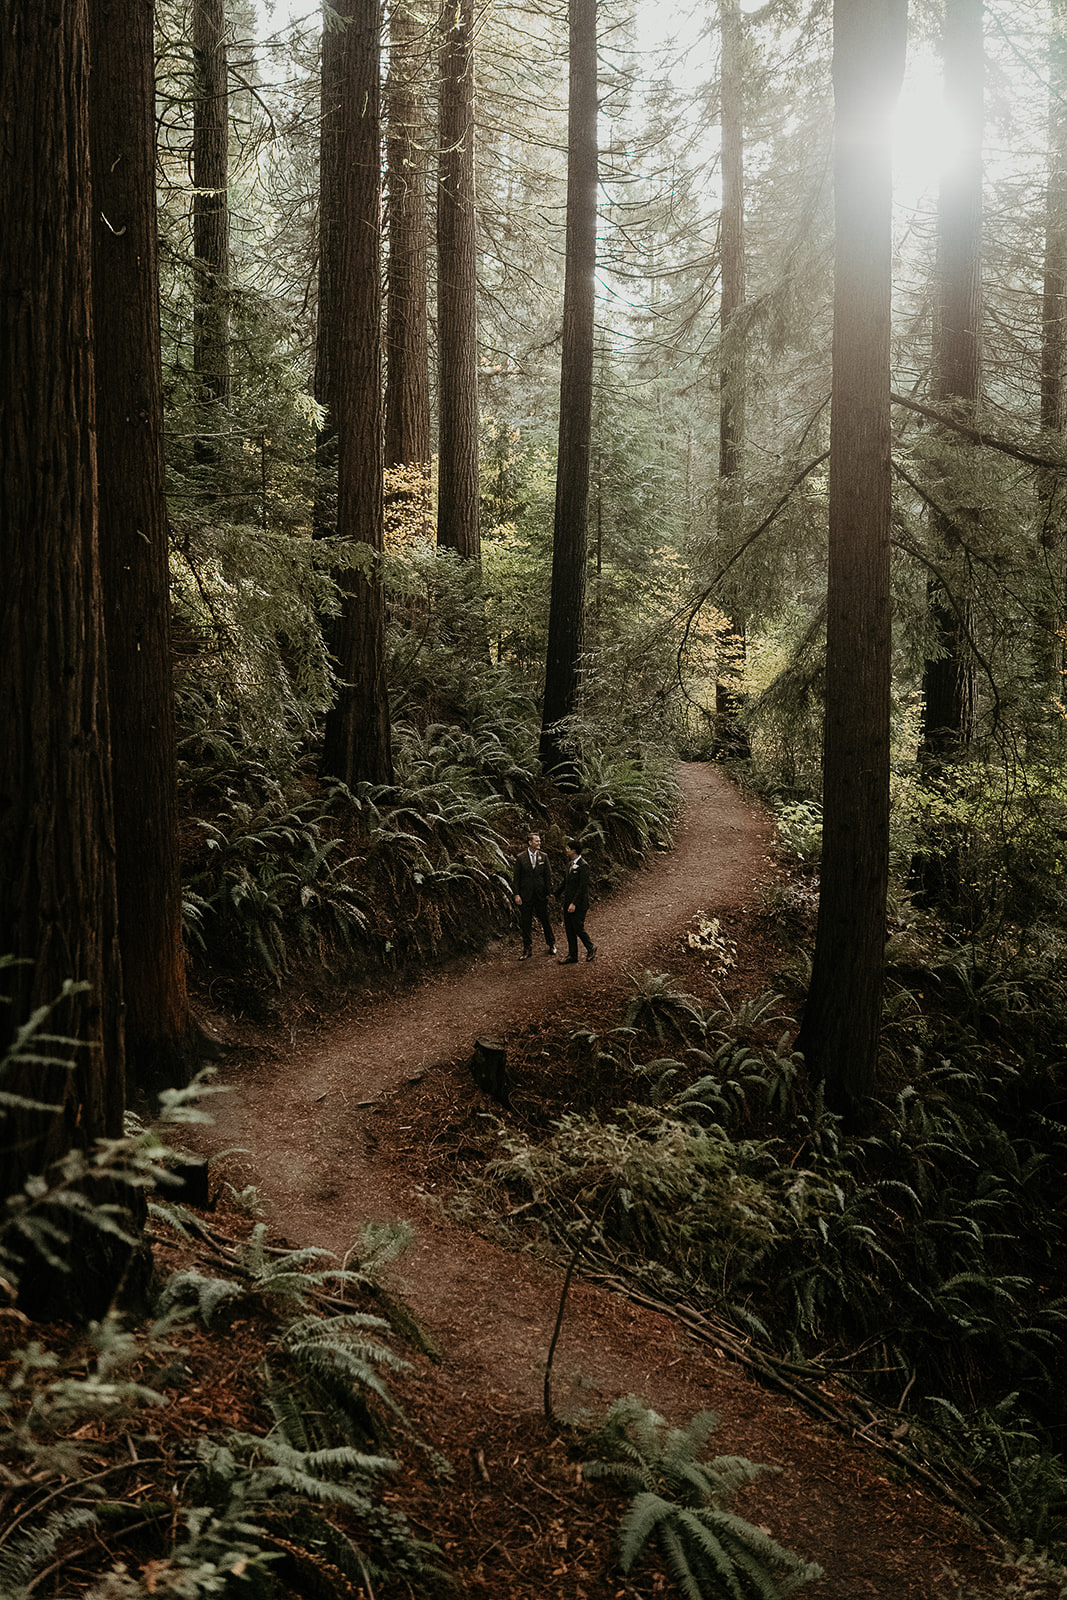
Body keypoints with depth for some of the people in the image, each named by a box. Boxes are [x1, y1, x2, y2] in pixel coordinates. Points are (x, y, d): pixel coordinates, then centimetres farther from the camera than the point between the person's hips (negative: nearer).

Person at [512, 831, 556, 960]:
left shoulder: (543, 857, 2)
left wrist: (549, 892, 0)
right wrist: (516, 894, -7)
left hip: (541, 895, 1)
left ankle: (551, 944, 28)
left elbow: (548, 875, 6)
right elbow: (516, 877, -1)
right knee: (526, 923, 4)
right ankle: (527, 950, 14)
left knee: (545, 920, 10)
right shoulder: (520, 858, -3)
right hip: (526, 895, -1)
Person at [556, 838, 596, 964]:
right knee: (569, 929, 12)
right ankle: (572, 955, 21)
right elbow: (564, 881, 19)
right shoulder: (570, 863, 10)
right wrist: (556, 894, 17)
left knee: (578, 928, -2)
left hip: (578, 904, -9)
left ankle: (591, 948, 21)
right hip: (568, 902, 9)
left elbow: (583, 887, -20)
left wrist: (574, 903, -22)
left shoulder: (583, 866, -18)